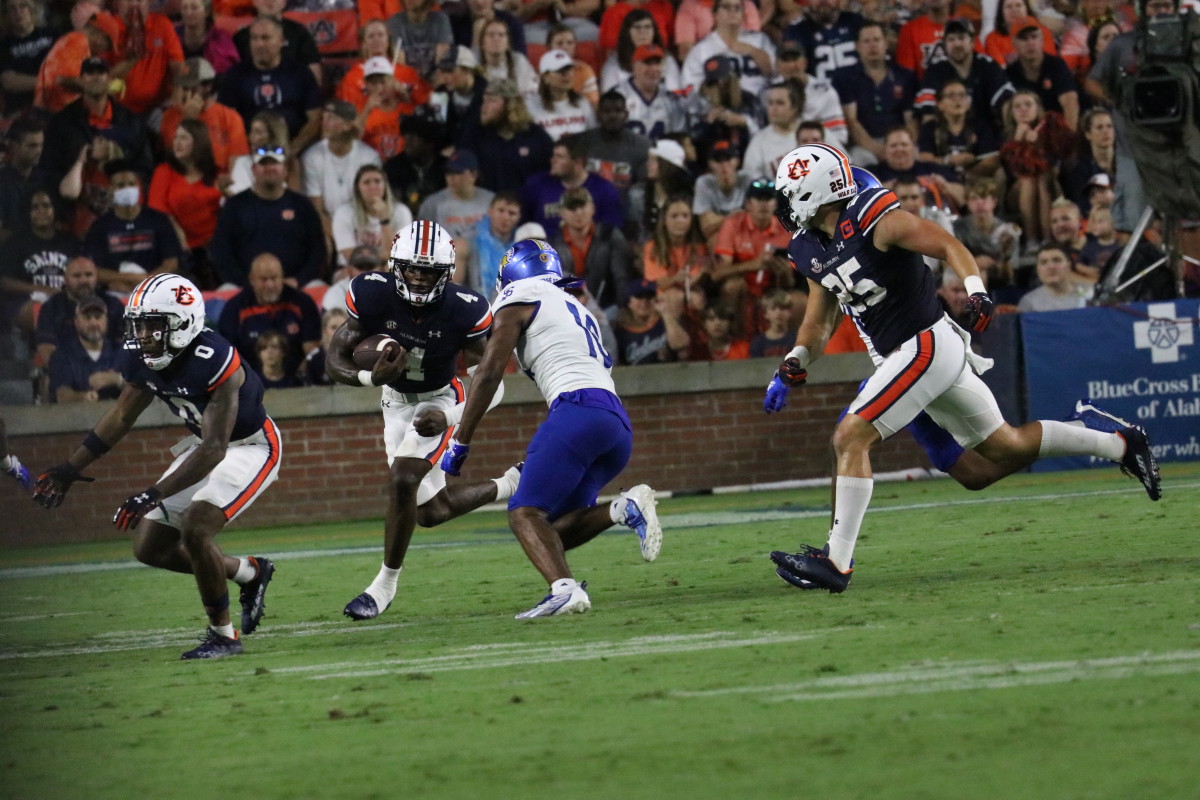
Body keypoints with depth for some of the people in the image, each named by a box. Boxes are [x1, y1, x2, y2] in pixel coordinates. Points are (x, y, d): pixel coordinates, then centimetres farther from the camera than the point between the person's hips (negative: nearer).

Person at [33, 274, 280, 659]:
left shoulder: (214, 363, -34)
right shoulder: (141, 360, -12)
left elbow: (214, 450, -34)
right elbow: (122, 417, 7)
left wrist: (154, 495, -40)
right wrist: (70, 469, 5)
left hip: (251, 446, -8)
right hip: (206, 445, 8)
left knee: (195, 528, -27)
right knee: (149, 547, 4)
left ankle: (223, 635, -9)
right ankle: (250, 573, 23)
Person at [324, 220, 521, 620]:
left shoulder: (462, 310, -27)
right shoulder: (373, 295, -23)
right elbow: (334, 360, -18)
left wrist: (448, 416, -31)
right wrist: (371, 377, -39)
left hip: (440, 400, -4)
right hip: (397, 401, 4)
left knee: (402, 480, -25)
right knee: (431, 511, 9)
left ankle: (386, 583, -8)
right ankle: (510, 486, 34)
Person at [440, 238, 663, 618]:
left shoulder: (519, 303, 9)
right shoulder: (577, 310, 33)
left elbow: (489, 375, 1)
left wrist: (459, 443, 5)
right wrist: (538, 460, 38)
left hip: (579, 411, -8)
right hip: (619, 424, 8)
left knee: (525, 514, -13)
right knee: (554, 532, 9)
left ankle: (565, 588, -38)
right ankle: (625, 508, -15)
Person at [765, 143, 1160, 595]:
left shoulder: (873, 219, -15)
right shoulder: (812, 251, 10)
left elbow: (948, 245, -15)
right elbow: (818, 324, 19)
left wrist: (975, 290, -32)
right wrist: (793, 364, 1)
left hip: (926, 346, -9)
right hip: (909, 355, 9)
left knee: (851, 437, -17)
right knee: (1005, 447, 19)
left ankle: (837, 562, -17)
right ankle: (1120, 445, 30)